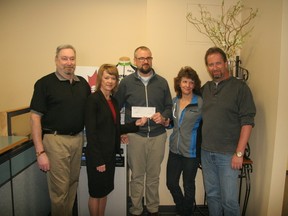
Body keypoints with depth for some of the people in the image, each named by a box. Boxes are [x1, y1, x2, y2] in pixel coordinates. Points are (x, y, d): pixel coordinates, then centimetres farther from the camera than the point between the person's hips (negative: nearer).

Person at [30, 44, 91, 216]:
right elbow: (35, 118, -9)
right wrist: (40, 152, -13)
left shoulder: (83, 83, 8)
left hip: (78, 139, 5)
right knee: (59, 189, 3)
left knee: (73, 184, 17)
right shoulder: (45, 83, -7)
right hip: (56, 139, -5)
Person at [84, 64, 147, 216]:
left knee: (104, 191, 20)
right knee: (96, 192, 11)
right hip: (97, 155, -7)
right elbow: (90, 132, -18)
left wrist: (135, 124, -1)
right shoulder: (93, 99, -15)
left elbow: (115, 128, 10)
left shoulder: (113, 100, 8)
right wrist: (98, 160, -18)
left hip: (110, 153, 7)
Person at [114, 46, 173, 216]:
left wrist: (164, 117, -10)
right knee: (137, 176, 10)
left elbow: (169, 107, 10)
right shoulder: (127, 82, 1)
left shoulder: (162, 82, 4)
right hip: (135, 136, -1)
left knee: (154, 176, 14)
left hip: (158, 135, 2)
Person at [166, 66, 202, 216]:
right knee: (171, 183, 14)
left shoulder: (200, 103, -12)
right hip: (174, 150, 5)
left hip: (191, 152, -5)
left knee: (188, 185, 13)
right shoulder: (175, 101, 5)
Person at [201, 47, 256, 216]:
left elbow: (247, 122, -10)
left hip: (228, 154, -4)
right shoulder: (206, 88, 10)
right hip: (206, 152, 5)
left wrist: (239, 153, -14)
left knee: (229, 200, 3)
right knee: (212, 195, 16)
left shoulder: (240, 87, -5)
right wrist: (202, 147, 9)